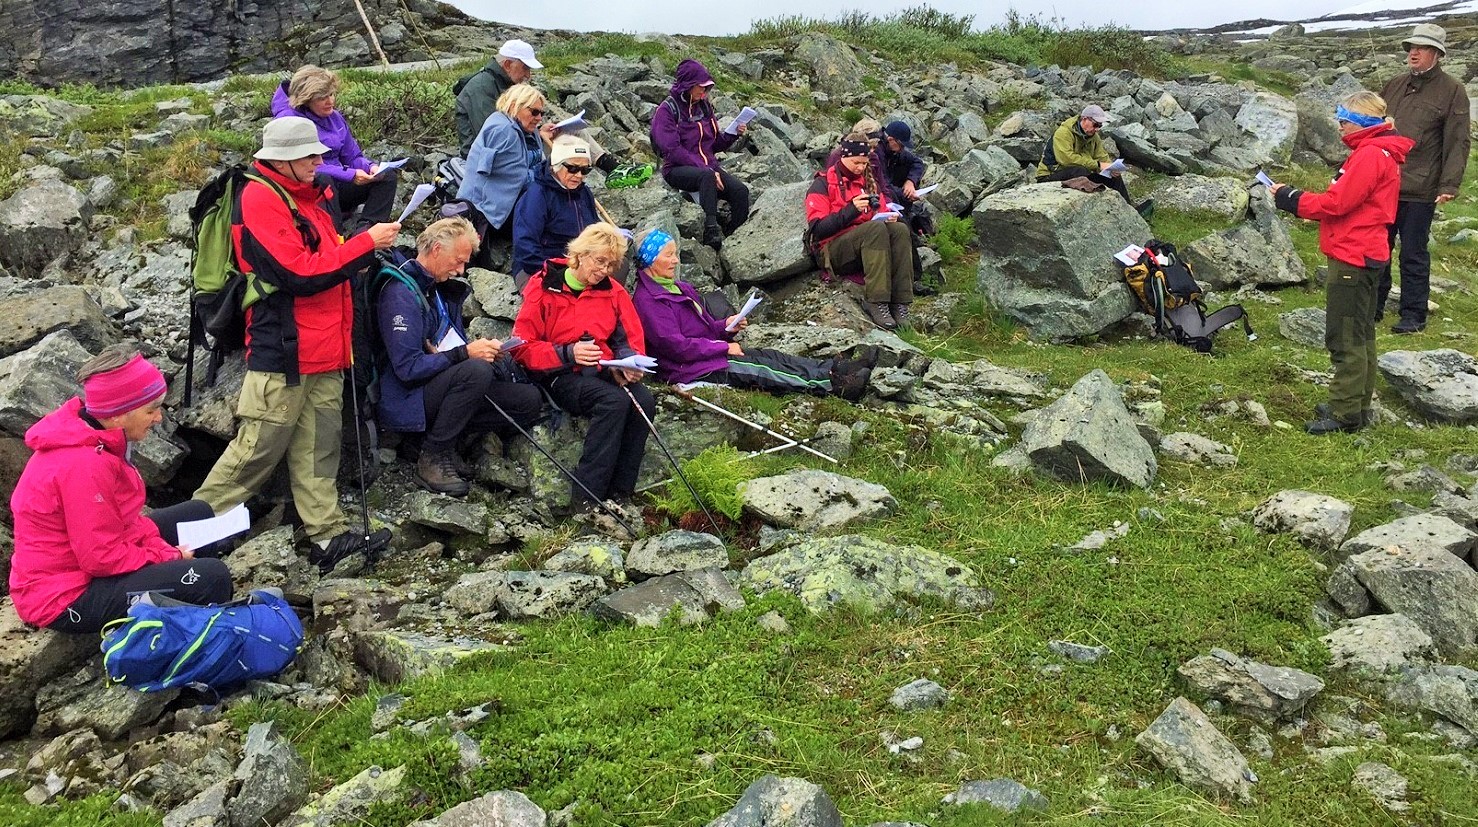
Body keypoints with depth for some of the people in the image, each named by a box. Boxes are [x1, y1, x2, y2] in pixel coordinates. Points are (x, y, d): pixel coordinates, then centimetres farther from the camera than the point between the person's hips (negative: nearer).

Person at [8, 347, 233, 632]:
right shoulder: (84, 464, -30)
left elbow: (123, 517, 9)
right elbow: (103, 558, -26)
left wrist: (162, 549, -4)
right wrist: (168, 557, -13)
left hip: (83, 553, 11)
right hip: (66, 597, -11)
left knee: (197, 514, 17)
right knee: (212, 577, -22)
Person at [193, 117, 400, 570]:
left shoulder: (307, 196, 16)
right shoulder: (260, 199, -12)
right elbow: (300, 274, -20)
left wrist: (369, 247, 5)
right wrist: (366, 242, -15)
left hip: (324, 351, 9)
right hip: (283, 350, -9)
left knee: (317, 447, 9)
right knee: (259, 447, -2)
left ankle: (328, 533, 12)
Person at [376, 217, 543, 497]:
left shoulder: (440, 287, 13)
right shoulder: (400, 293, -16)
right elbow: (408, 368, -24)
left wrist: (484, 349, -3)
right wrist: (466, 353, -25)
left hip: (447, 385, 9)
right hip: (408, 400, -9)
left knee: (530, 400, -4)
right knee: (477, 370, -36)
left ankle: (449, 440, -1)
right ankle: (433, 458, -20)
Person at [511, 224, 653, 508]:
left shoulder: (612, 290, 12)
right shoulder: (544, 287, -2)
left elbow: (632, 339, 15)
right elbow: (523, 347, -5)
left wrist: (630, 363, -8)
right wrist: (568, 353, -19)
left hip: (603, 371, 5)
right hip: (561, 375, -5)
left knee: (644, 401, -28)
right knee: (615, 400, -34)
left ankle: (619, 492, -21)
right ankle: (586, 494, -31)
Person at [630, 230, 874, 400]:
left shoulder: (679, 288, 18)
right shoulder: (646, 300, -14)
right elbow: (675, 345, -20)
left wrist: (726, 326, -1)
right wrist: (724, 347, -15)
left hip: (712, 352, 9)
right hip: (692, 369, -9)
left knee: (772, 356, -9)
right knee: (762, 371, -19)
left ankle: (835, 369, -19)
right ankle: (835, 386, -28)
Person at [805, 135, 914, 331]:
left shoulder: (868, 181, 19)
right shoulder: (823, 184, 1)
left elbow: (880, 214, 24)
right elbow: (817, 229, -10)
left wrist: (888, 217, -1)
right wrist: (851, 210, -20)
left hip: (866, 246, 6)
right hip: (834, 252, -6)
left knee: (899, 229, -24)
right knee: (876, 228, -33)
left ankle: (899, 304, -34)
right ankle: (876, 302, -41)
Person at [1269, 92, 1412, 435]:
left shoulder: (1369, 155, -17)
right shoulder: (1379, 152, 16)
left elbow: (1337, 203, -20)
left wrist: (1290, 199, -10)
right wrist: (1295, 198, 4)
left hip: (1352, 259, -11)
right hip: (1365, 255, 11)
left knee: (1345, 337, -6)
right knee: (1361, 335, 16)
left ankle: (1345, 413, -1)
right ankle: (1357, 406, 25)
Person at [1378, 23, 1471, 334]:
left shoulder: (1452, 90, -4)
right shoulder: (1396, 85, 11)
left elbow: (1457, 143, -8)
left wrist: (1449, 185, -16)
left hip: (1419, 191, -5)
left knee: (1413, 255, 3)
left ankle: (1413, 315, 13)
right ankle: (1373, 307, 24)